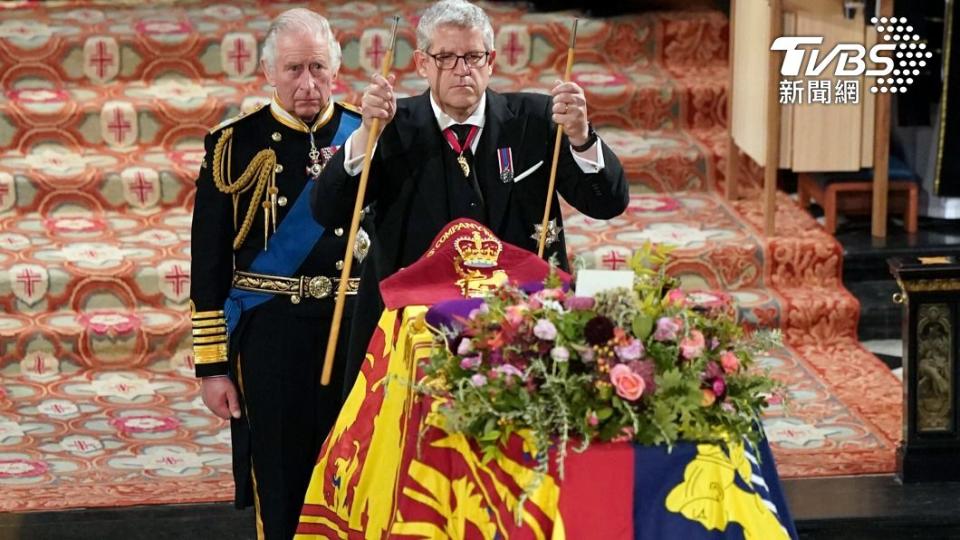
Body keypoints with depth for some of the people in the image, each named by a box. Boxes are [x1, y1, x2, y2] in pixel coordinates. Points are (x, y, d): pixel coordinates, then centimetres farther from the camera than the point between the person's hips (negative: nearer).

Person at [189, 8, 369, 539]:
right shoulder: (235, 145, -1)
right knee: (280, 491, 5)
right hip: (269, 334, -1)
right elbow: (209, 263, 0)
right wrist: (211, 365, -3)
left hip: (358, 332, 1)